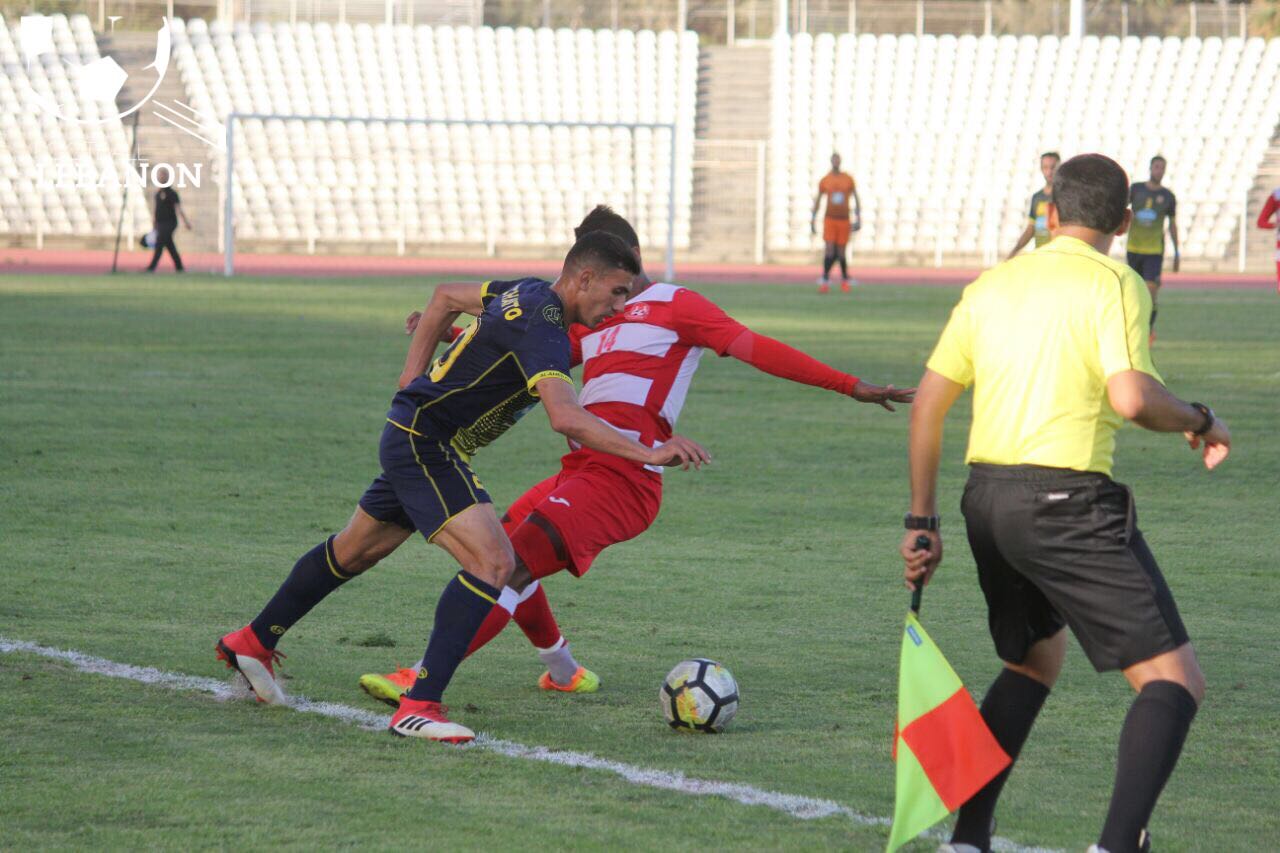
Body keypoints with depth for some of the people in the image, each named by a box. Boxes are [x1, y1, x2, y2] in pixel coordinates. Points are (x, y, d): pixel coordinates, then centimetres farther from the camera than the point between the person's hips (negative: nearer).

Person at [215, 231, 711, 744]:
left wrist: (414, 374, 22)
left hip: (411, 439, 11)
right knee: (493, 563, -21)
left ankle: (253, 642, 43)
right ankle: (419, 707, -22)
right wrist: (649, 454, -39)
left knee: (354, 551, 26)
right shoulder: (542, 325, -24)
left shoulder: (528, 294, 6)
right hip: (424, 444, -11)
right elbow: (565, 417, -37)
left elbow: (446, 297, 23)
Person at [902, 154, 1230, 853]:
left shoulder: (992, 285, 14)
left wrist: (921, 521, 19)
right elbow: (1132, 398, -19)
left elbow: (928, 403, 14)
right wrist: (1199, 421, 1)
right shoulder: (1114, 285, -5)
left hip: (986, 499, 7)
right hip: (1068, 501, -7)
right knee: (1174, 681, -4)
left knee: (1034, 662, 30)